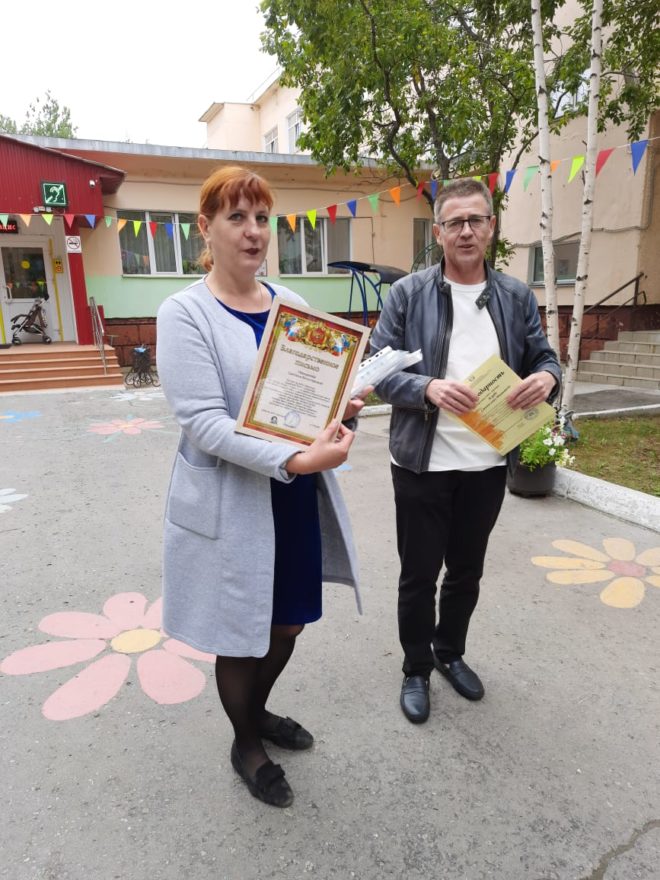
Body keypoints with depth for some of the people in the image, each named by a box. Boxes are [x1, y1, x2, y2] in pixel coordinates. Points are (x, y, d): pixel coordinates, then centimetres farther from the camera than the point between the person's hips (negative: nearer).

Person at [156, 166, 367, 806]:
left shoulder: (291, 304, 7)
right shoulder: (185, 313, -11)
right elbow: (204, 422, -21)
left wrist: (341, 406, -7)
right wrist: (296, 460, -30)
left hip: (298, 498, 6)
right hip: (231, 505, -5)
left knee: (287, 625, 20)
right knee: (241, 635, 13)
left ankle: (257, 711, 51)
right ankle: (246, 744, 42)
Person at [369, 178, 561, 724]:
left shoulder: (517, 297, 4)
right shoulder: (408, 294, -6)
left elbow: (544, 357, 8)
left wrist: (547, 377, -16)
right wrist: (429, 388, -27)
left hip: (488, 464, 4)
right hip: (423, 464, -3)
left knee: (467, 571, 20)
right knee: (419, 575, 11)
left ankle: (450, 653, 45)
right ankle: (416, 669, 34)